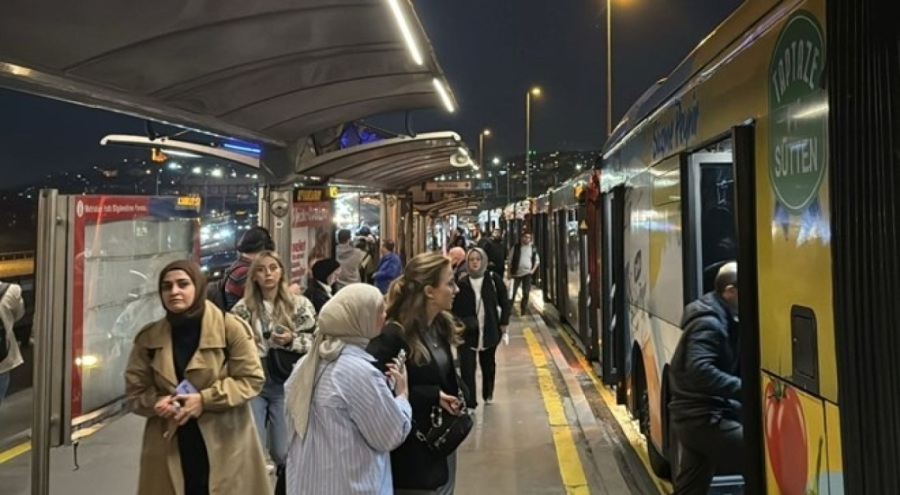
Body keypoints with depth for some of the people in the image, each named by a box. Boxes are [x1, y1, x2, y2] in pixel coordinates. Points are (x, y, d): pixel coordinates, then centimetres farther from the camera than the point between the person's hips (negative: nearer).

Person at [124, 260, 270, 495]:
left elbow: (251, 378, -8)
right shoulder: (149, 337, 4)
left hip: (224, 445, -3)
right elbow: (135, 391, 9)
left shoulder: (230, 327, -8)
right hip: (170, 447, 3)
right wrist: (156, 402, -13)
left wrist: (205, 399, -17)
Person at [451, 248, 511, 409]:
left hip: (490, 330, 2)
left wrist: (503, 323, 0)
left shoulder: (493, 279, -6)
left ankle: (488, 394, 42)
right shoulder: (461, 283, -7)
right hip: (467, 332, -2)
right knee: (467, 368, -7)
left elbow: (504, 302, 2)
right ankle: (469, 403, 0)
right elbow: (455, 307, -1)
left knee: (488, 364, 20)